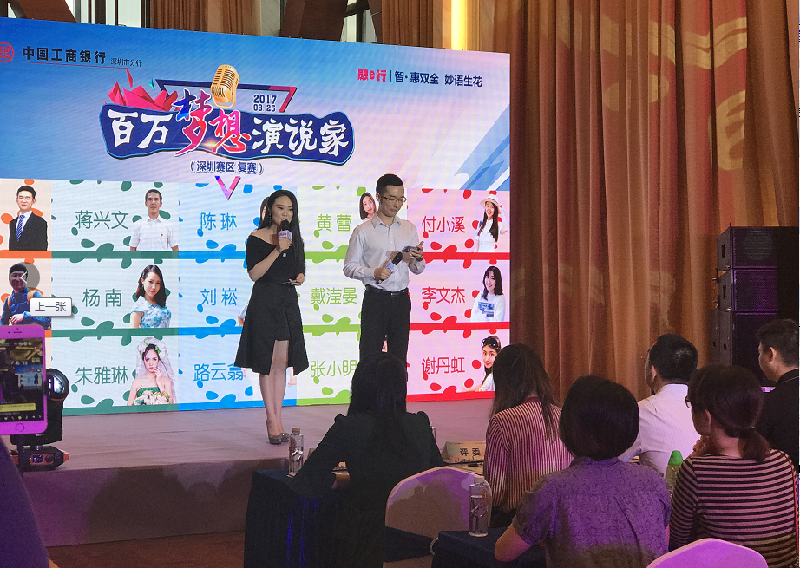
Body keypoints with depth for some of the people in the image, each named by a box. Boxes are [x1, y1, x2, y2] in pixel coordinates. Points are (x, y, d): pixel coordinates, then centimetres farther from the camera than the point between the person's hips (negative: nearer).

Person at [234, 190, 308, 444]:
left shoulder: (295, 240, 13)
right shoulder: (257, 238, -3)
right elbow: (254, 273, -13)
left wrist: (300, 277, -1)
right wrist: (277, 250, -18)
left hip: (288, 302, 5)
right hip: (264, 302, -5)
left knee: (282, 362, 5)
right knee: (268, 362, -3)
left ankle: (276, 419, 10)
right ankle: (272, 420, 4)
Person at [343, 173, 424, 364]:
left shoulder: (409, 228, 13)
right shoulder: (363, 231, 0)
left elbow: (418, 270, 15)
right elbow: (349, 267, -1)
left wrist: (418, 259, -8)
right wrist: (374, 273, -17)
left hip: (401, 300, 4)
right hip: (375, 299, -4)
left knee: (399, 356, 7)